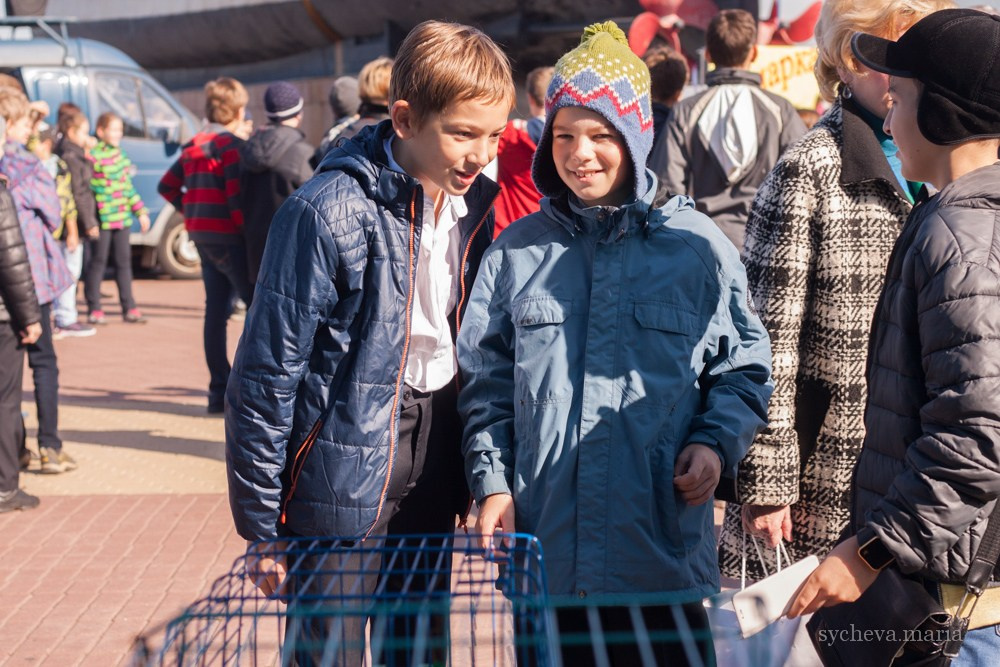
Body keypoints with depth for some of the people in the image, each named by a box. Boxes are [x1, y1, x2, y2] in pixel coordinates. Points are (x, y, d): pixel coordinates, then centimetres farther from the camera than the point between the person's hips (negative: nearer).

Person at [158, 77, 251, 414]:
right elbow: (237, 197, -19)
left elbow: (167, 186, 18)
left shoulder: (193, 146, 13)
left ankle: (219, 390, 13)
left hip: (202, 236, 8)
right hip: (229, 237, -8)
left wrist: (193, 211, 16)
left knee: (215, 311, 10)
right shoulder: (231, 145, -11)